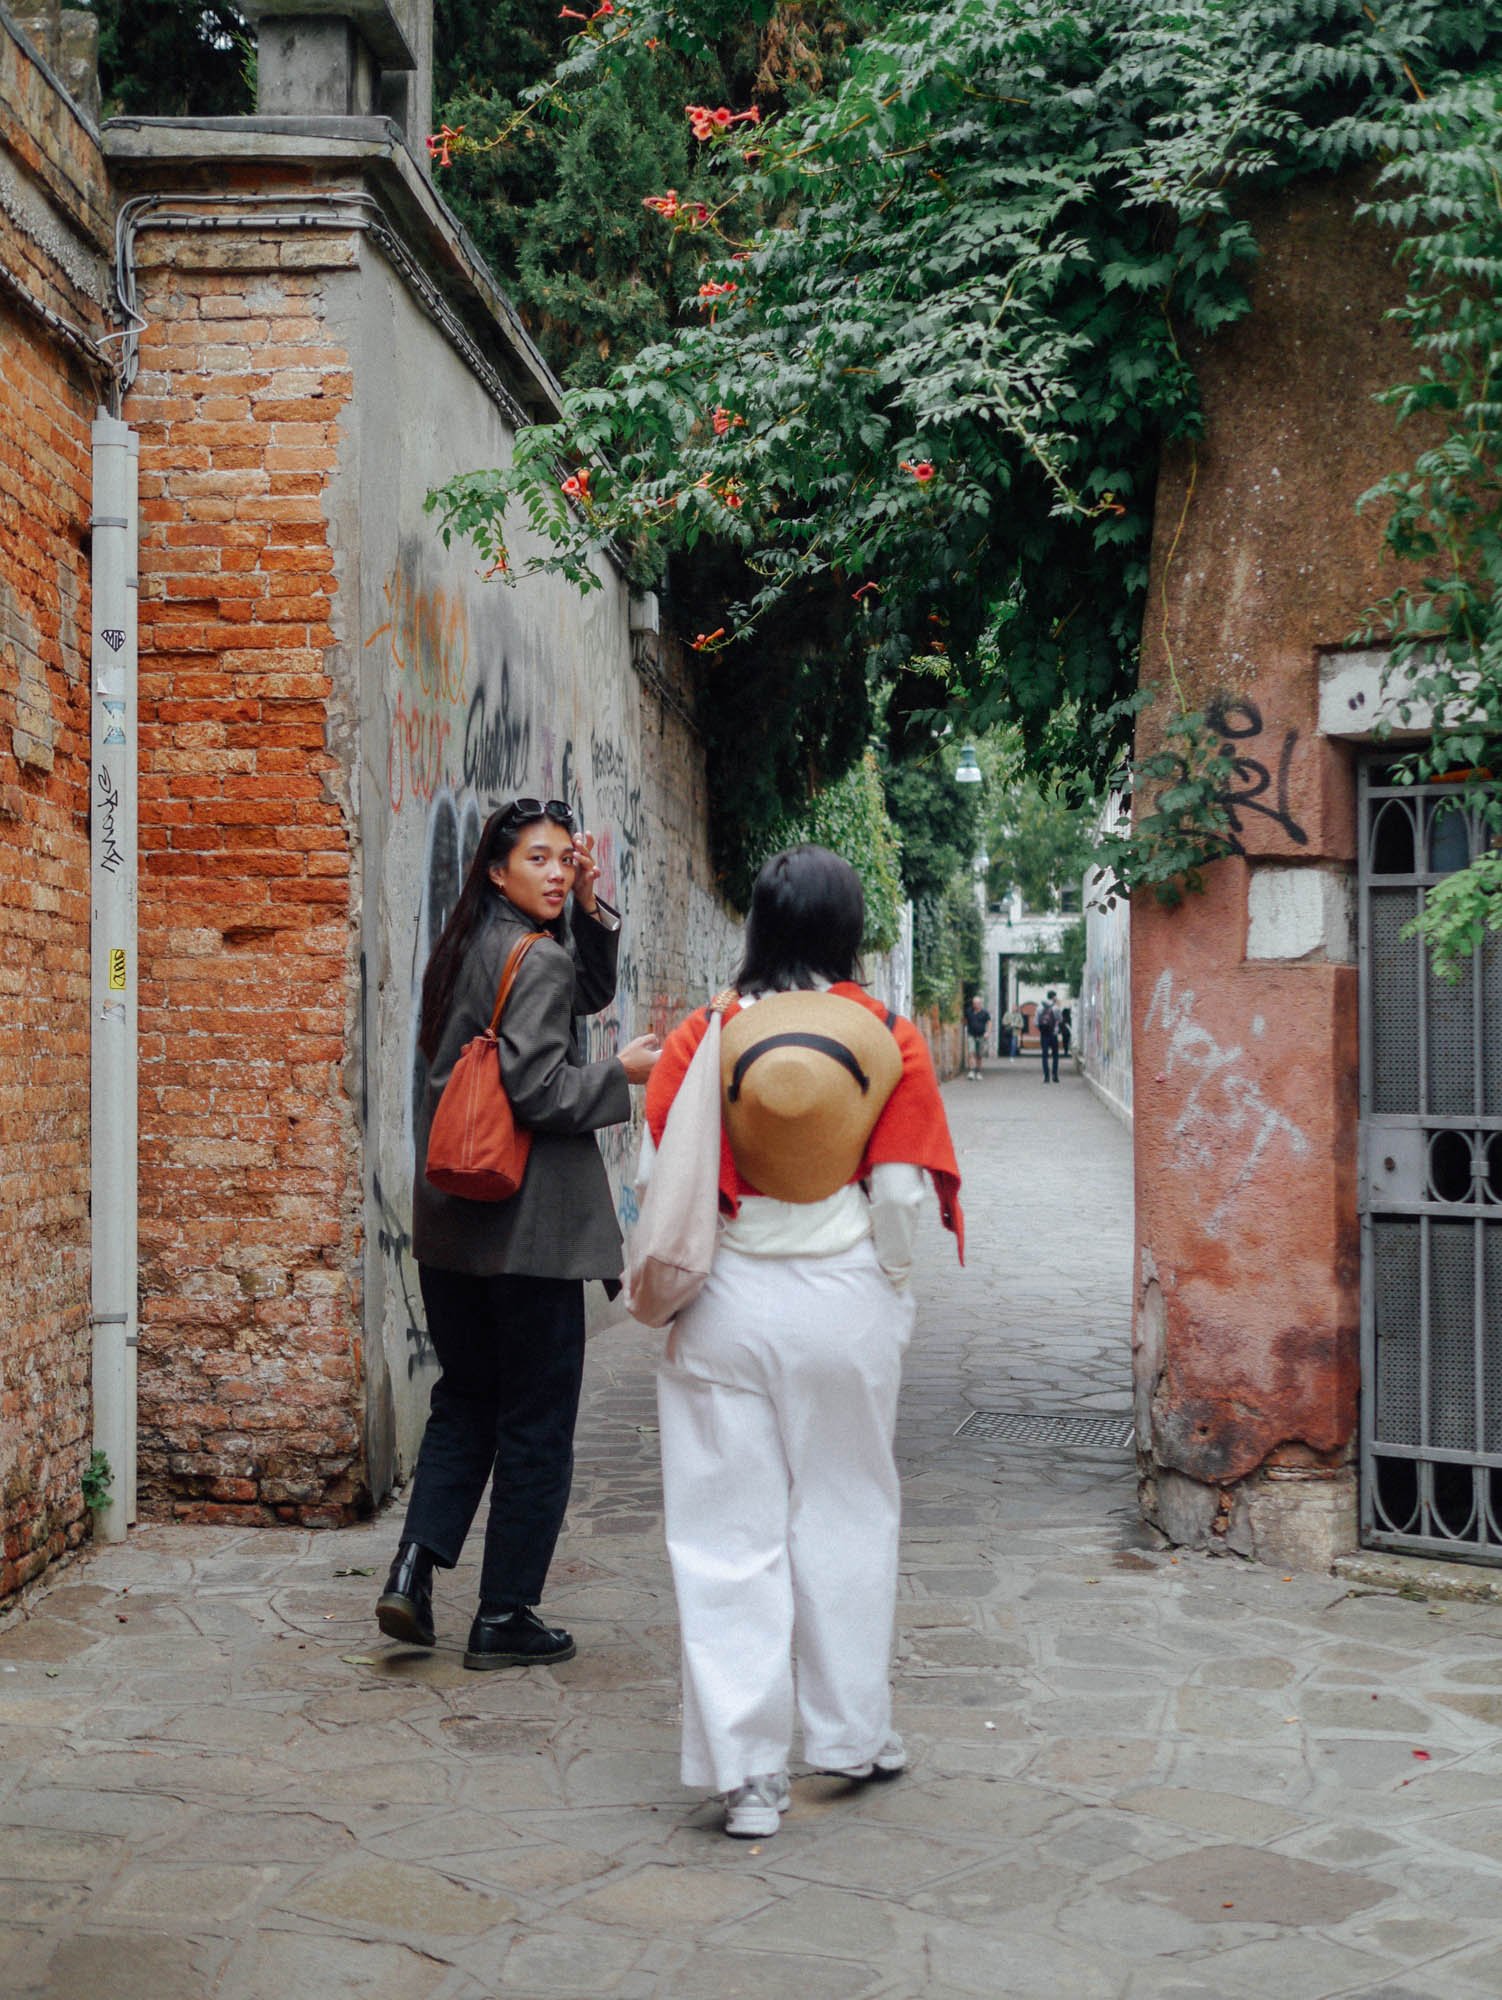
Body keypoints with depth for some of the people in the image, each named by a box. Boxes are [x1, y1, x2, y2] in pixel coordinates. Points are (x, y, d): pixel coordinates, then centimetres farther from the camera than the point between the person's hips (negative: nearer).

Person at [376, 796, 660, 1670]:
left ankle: (415, 1568, 7)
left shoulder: (467, 949, 13)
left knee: (466, 1399, 19)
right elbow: (537, 1089, -21)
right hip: (528, 1223, -8)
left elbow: (591, 990, 20)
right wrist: (622, 1073, -8)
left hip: (450, 1220, 8)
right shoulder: (535, 959, -14)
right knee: (536, 1423, 4)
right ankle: (505, 1616, 11)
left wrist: (591, 906, 6)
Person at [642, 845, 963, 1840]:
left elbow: (658, 1181, -4)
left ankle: (749, 1772, 8)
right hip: (844, 1303, 1)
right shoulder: (890, 1040, -6)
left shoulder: (706, 1034, -7)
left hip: (725, 1303, -1)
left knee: (730, 1534, 6)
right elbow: (901, 1199, -5)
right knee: (847, 1516, 17)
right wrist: (893, 1299, 11)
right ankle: (855, 1734, 30)